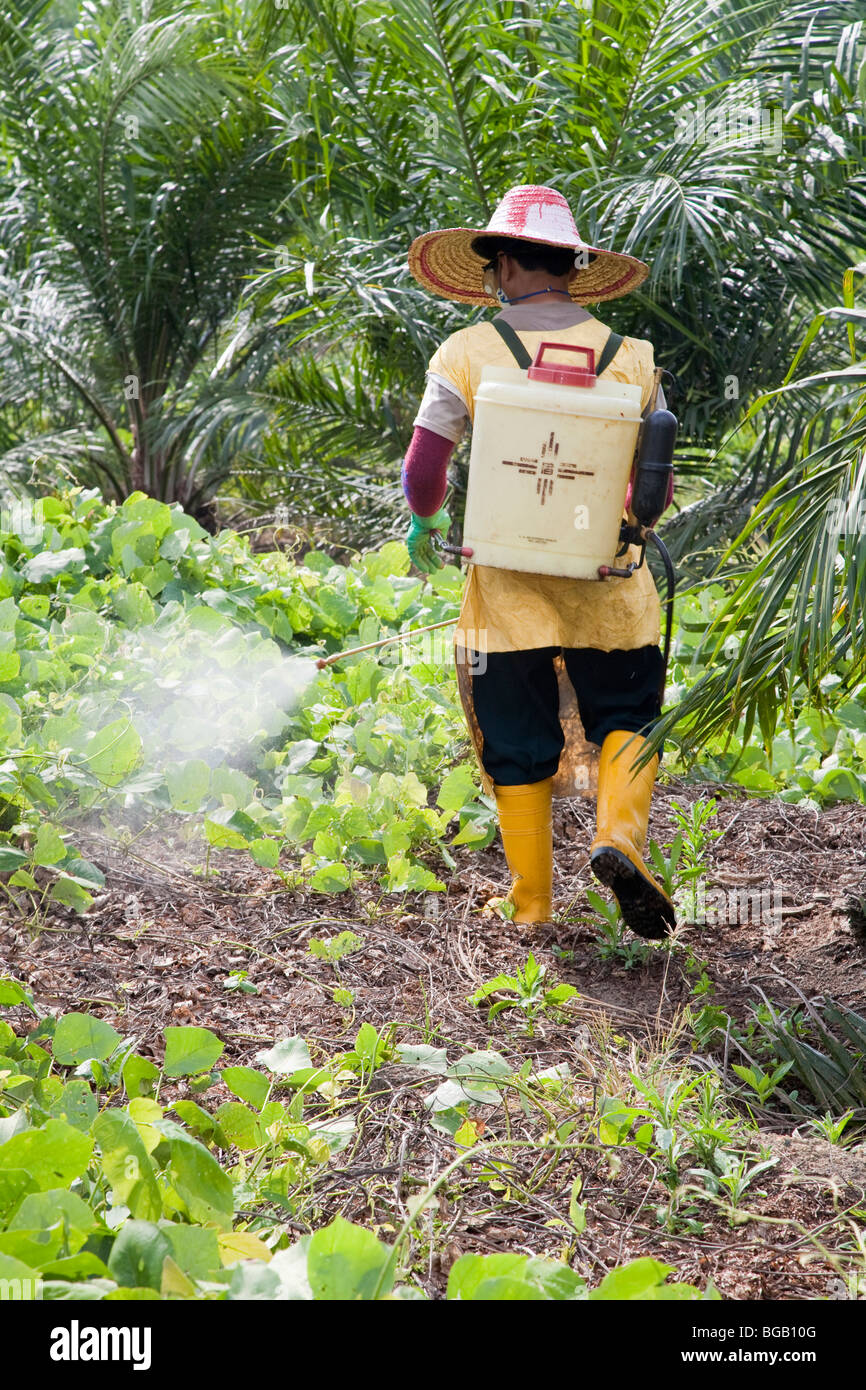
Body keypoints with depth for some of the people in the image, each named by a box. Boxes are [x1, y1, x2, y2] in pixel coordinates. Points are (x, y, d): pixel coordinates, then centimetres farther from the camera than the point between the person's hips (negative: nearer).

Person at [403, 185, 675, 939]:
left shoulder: (467, 354, -4)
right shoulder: (629, 358, 1)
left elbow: (422, 471, -5)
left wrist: (426, 522, 17)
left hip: (507, 584, 0)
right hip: (605, 584, 1)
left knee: (518, 747, 11)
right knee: (626, 716, 18)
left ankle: (530, 900, 16)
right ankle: (620, 835, -7)